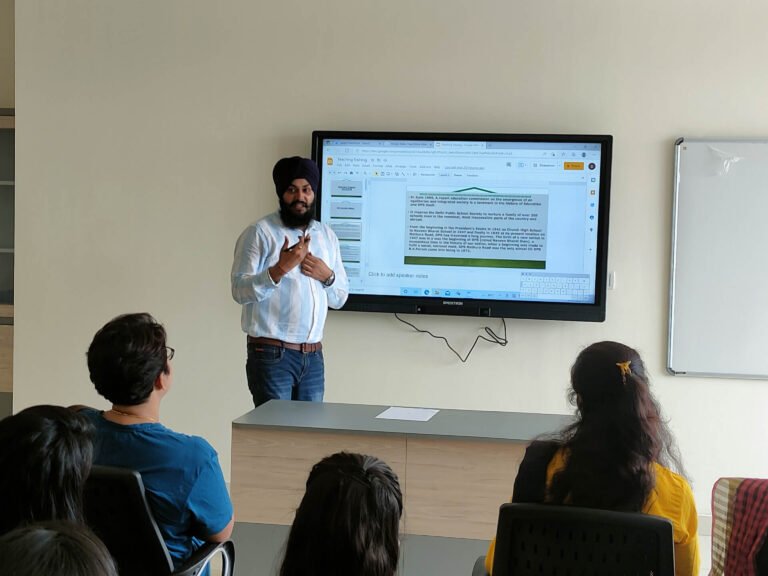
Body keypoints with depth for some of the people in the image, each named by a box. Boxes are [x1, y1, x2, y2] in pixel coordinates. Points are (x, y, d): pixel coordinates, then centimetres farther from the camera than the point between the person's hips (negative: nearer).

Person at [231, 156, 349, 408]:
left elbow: (340, 298, 17)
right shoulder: (260, 233, -5)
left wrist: (327, 276, -3)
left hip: (313, 356, 6)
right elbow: (240, 291, -14)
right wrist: (280, 268, -26)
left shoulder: (327, 236, 14)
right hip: (272, 354, -5)